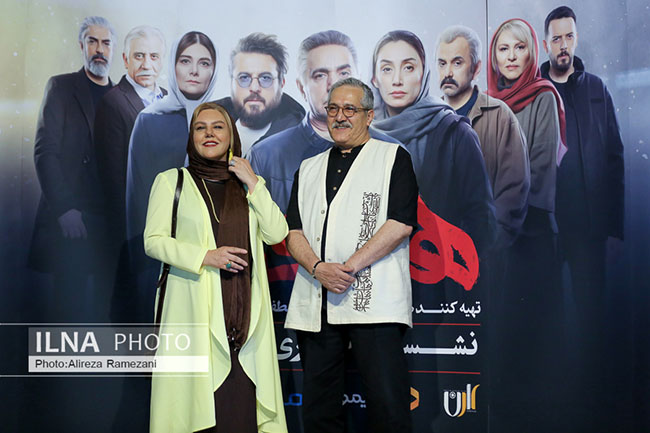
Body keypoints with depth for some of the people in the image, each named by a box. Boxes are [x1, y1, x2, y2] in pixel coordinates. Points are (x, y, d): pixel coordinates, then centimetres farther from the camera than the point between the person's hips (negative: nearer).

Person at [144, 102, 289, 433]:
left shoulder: (249, 185, 17)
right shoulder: (170, 181, 9)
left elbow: (276, 234, 5)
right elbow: (153, 240, 1)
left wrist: (252, 183, 0)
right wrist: (205, 257, -12)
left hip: (244, 310, 2)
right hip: (195, 306, -2)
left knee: (241, 402, -4)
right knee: (198, 390, -6)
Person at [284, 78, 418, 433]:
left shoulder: (393, 157, 8)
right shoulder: (309, 169, 22)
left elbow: (401, 223, -5)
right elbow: (293, 232, 11)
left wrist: (349, 267, -12)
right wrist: (318, 268, -9)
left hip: (372, 300, -4)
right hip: (314, 305, 5)